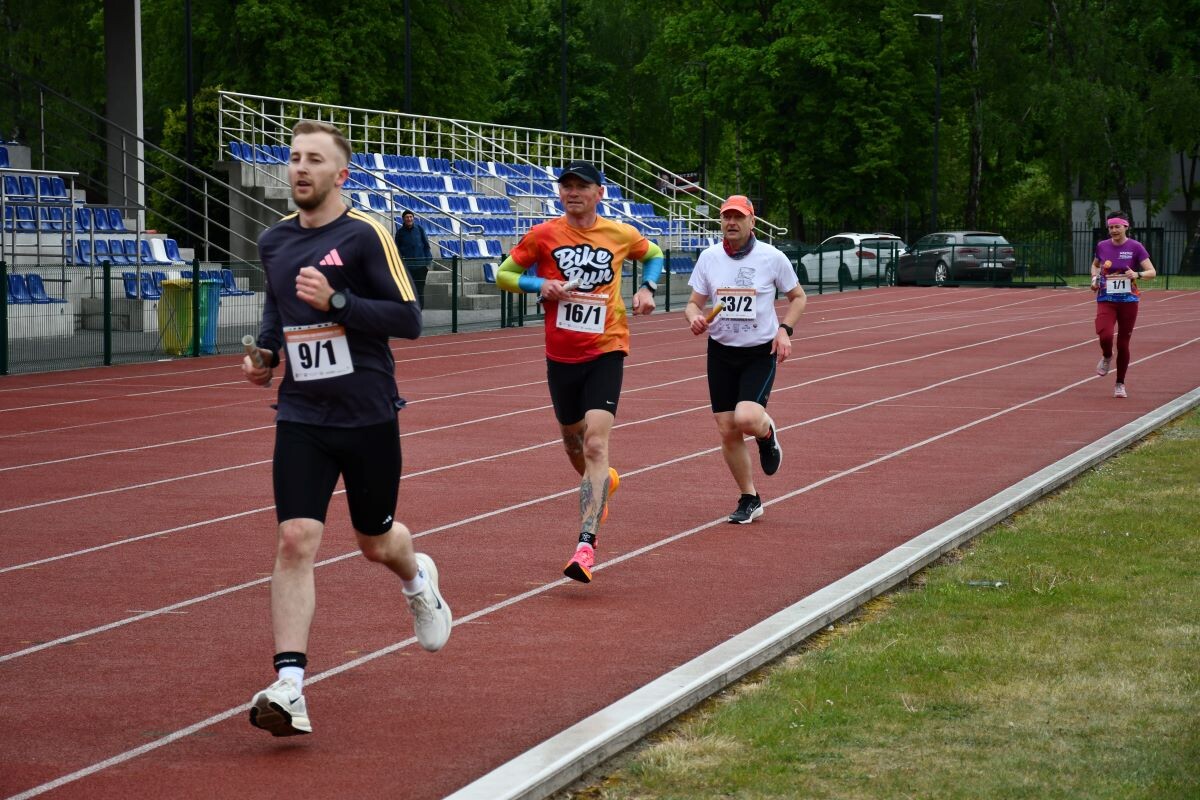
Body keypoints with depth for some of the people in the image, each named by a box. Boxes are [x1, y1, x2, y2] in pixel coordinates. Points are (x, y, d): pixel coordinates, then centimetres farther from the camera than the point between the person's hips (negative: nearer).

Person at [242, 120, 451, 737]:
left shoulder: (365, 236, -9)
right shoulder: (274, 242, 7)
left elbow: (408, 319, -13)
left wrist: (335, 300, -24)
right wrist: (265, 352, 7)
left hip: (368, 416, -3)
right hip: (301, 415, 3)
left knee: (375, 542, 14)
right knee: (295, 540, -14)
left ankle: (417, 579, 53)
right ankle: (289, 690, -20)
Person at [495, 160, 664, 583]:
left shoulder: (621, 235, 1)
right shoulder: (542, 236, -2)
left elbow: (653, 254, 22)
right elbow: (503, 275, 5)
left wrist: (647, 288, 3)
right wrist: (540, 286, -13)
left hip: (606, 350, -2)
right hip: (561, 354, 2)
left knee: (596, 444, -18)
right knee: (574, 441, 18)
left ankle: (586, 546, -24)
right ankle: (604, 483, 54)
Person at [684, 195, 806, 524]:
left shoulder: (772, 258, -6)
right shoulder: (709, 257, 1)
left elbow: (798, 296, 7)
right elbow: (694, 302, 8)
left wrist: (784, 330, -8)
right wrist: (695, 318, -16)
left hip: (761, 352, -3)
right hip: (721, 352, 3)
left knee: (747, 419, -24)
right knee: (728, 432, 2)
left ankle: (767, 433, 14)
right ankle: (749, 499, 19)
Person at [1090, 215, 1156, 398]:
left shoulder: (1135, 247, -5)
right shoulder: (1102, 246, 3)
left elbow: (1152, 272, -9)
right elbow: (1095, 264, 23)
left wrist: (1137, 275, -28)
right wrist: (1094, 278, 3)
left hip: (1129, 301, -1)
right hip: (1106, 300, 1)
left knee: (1123, 344, 4)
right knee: (1105, 335, -23)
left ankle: (1120, 384, 22)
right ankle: (1106, 357, 13)